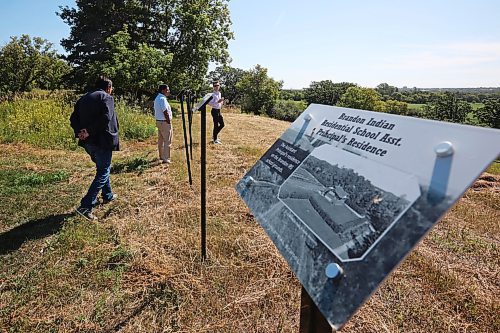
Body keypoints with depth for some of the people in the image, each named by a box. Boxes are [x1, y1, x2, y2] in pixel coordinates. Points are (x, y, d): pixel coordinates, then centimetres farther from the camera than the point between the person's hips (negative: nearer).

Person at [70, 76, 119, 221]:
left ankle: (108, 195, 39)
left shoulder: (83, 98, 16)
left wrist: (79, 132, -4)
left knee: (102, 168, 24)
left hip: (88, 142, 8)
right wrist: (90, 131, -19)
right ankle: (85, 206, -8)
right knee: (103, 172, -1)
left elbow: (73, 118, 8)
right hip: (102, 141, -8)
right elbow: (106, 117, -24)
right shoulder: (106, 97, -7)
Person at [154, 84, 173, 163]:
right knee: (167, 141, -5)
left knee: (161, 140, 17)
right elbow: (165, 112, -20)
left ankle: (161, 156, 28)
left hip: (159, 121, 10)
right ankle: (166, 159, -3)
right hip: (165, 122, -10)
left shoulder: (157, 98, 13)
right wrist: (169, 122, -16)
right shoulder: (162, 99, -18)